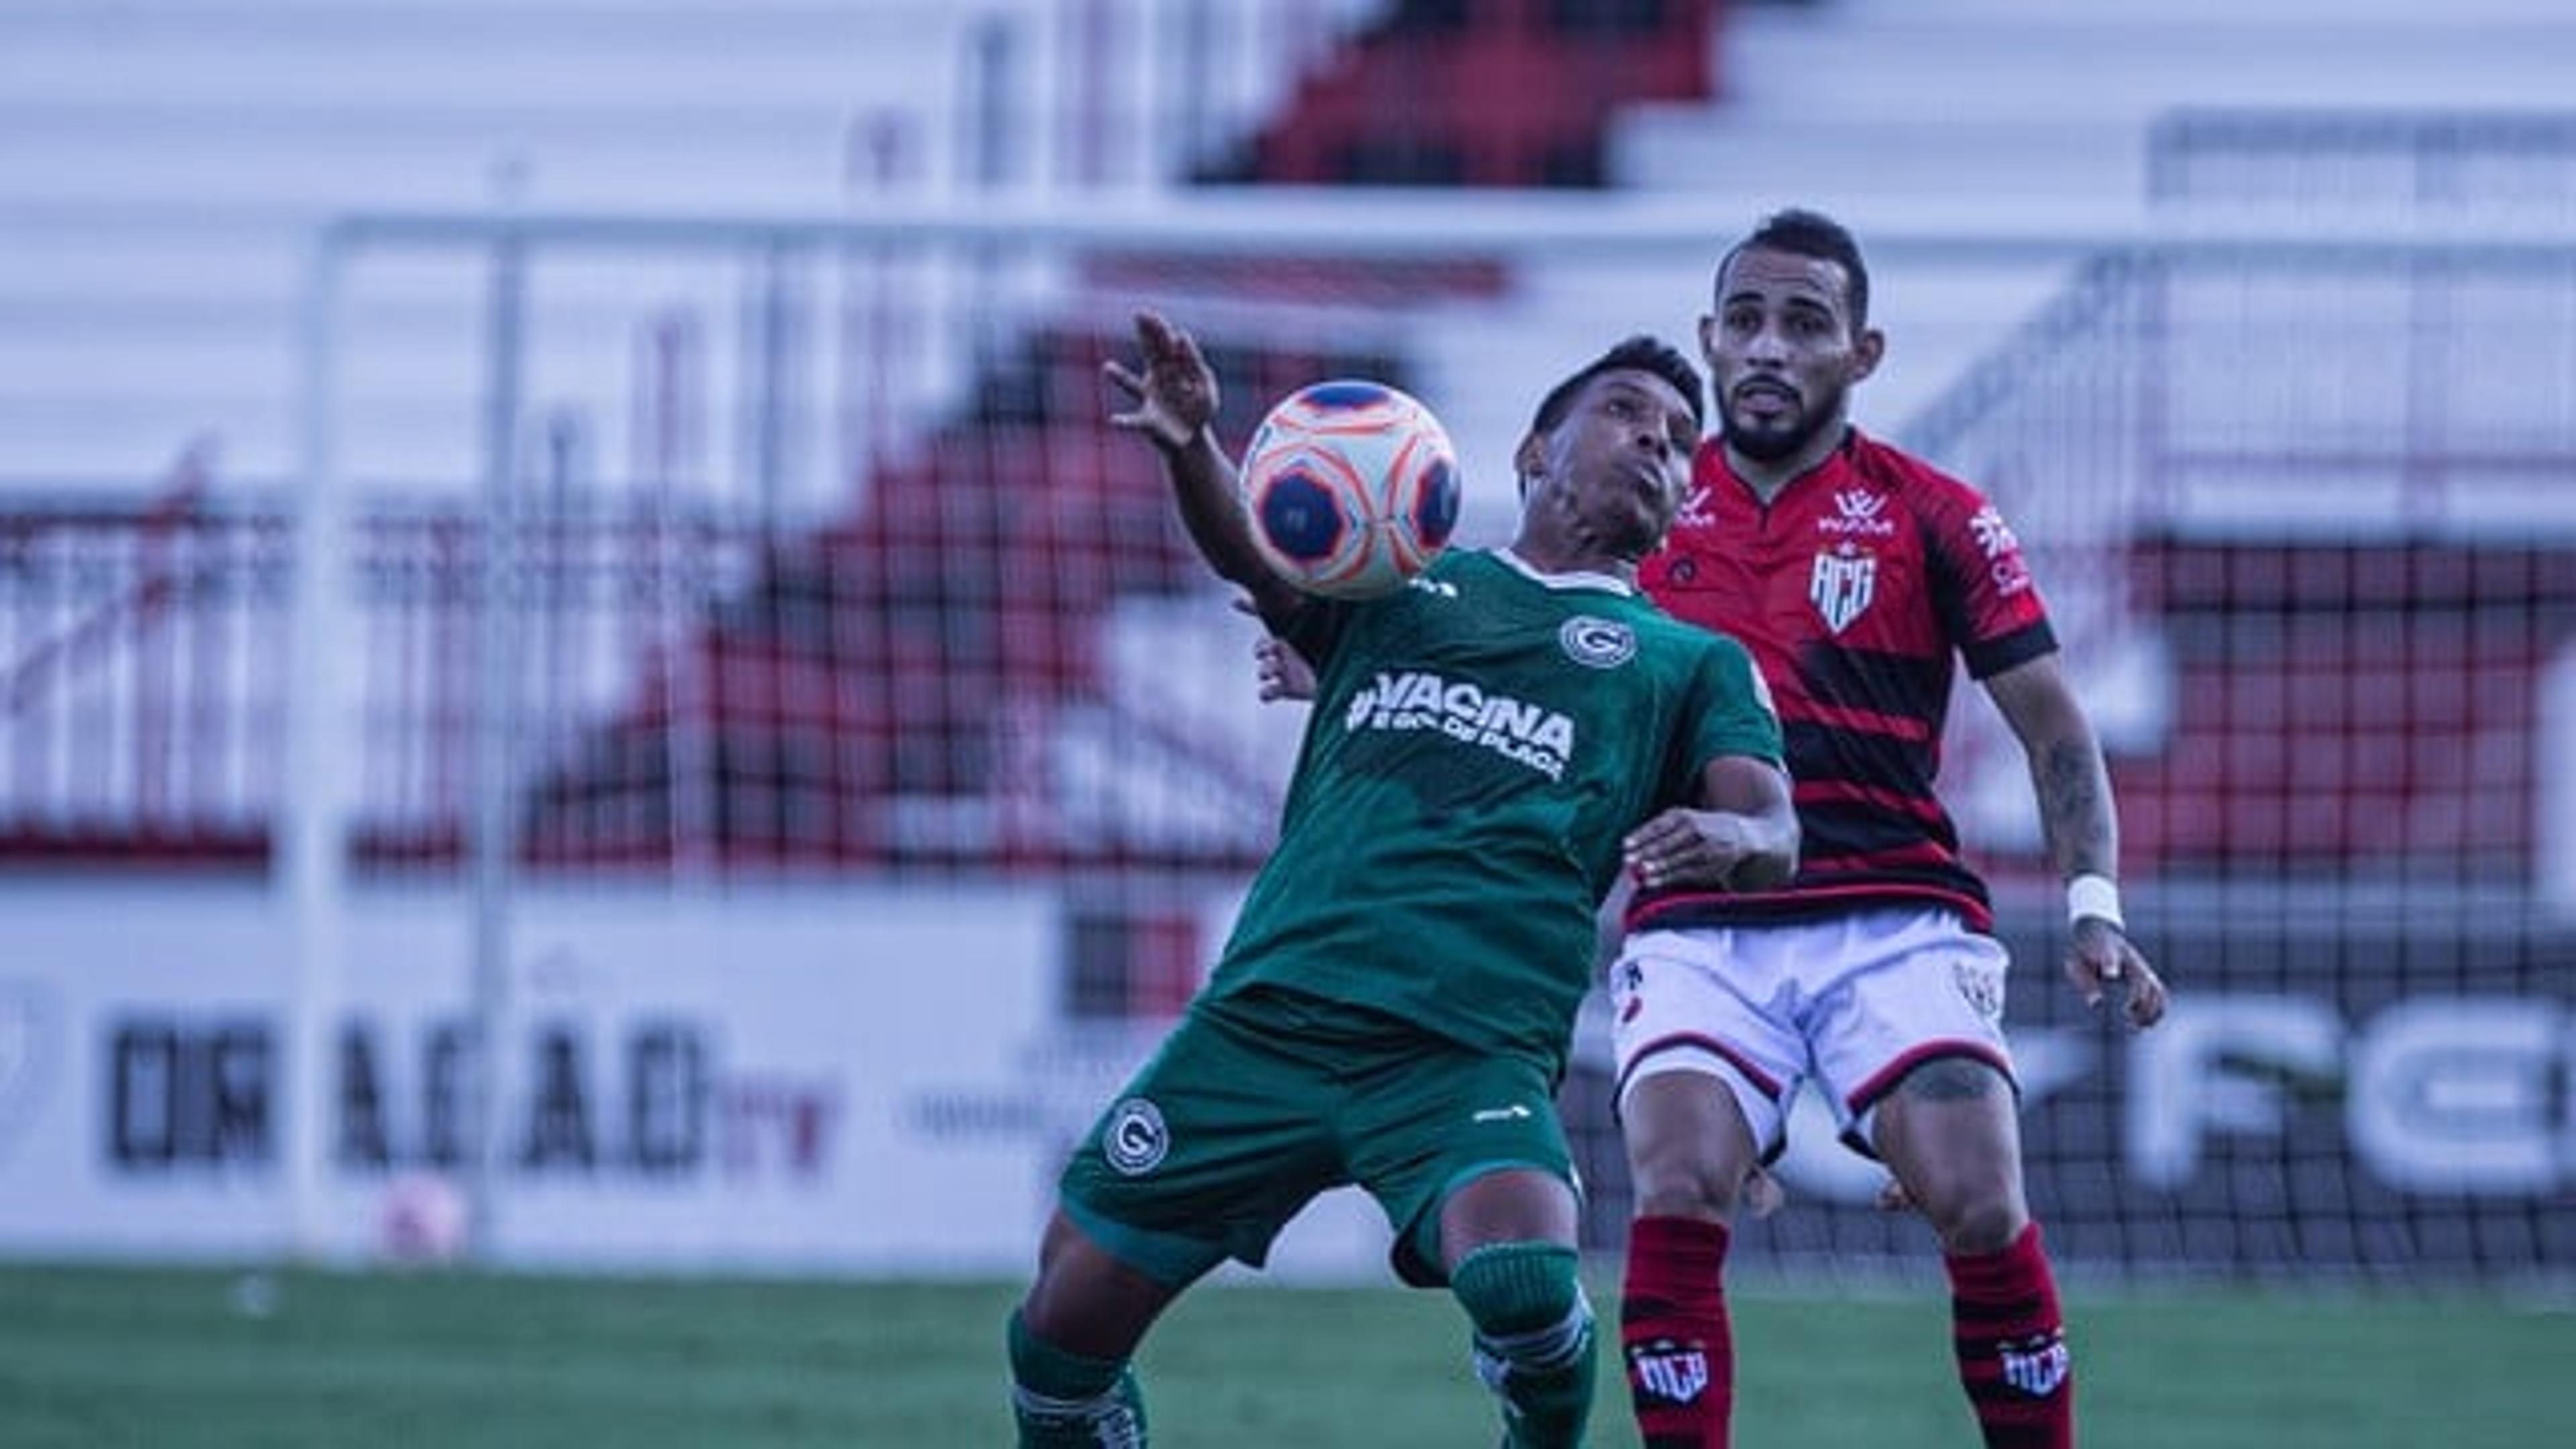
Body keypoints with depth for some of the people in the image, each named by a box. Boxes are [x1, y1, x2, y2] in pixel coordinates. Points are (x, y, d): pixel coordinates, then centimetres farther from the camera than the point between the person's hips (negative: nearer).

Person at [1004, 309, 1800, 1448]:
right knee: (1064, 1323, -2)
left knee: (1523, 1286, -29)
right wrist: (1189, 448, -23)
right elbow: (1252, 556, 0)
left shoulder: (1693, 661, 19)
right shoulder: (1403, 579, 20)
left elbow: (1774, 838, 3)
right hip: (1267, 1009, 2)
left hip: (1472, 1052, -2)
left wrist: (1726, 839, -23)